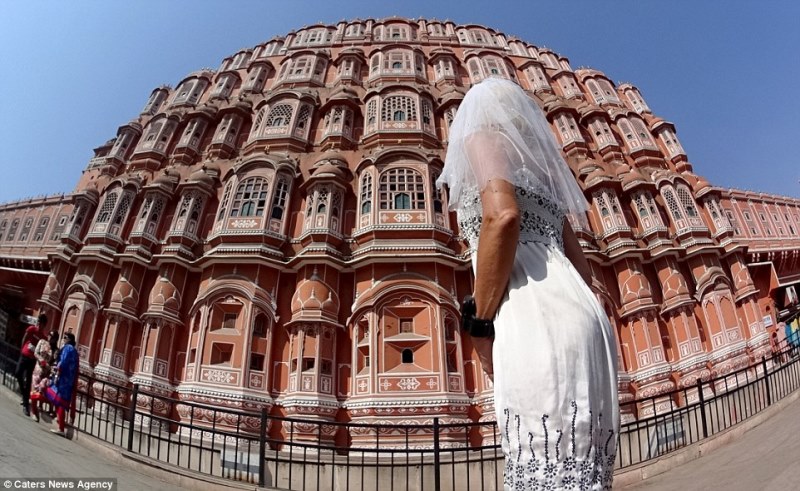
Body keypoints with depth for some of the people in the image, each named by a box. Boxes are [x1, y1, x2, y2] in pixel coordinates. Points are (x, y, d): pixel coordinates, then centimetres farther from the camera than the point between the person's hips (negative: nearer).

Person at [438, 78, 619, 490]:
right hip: (580, 321, 9)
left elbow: (502, 215, -14)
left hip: (537, 324, -9)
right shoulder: (539, 166, 31)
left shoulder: (483, 134, 9)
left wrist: (480, 325, -8)